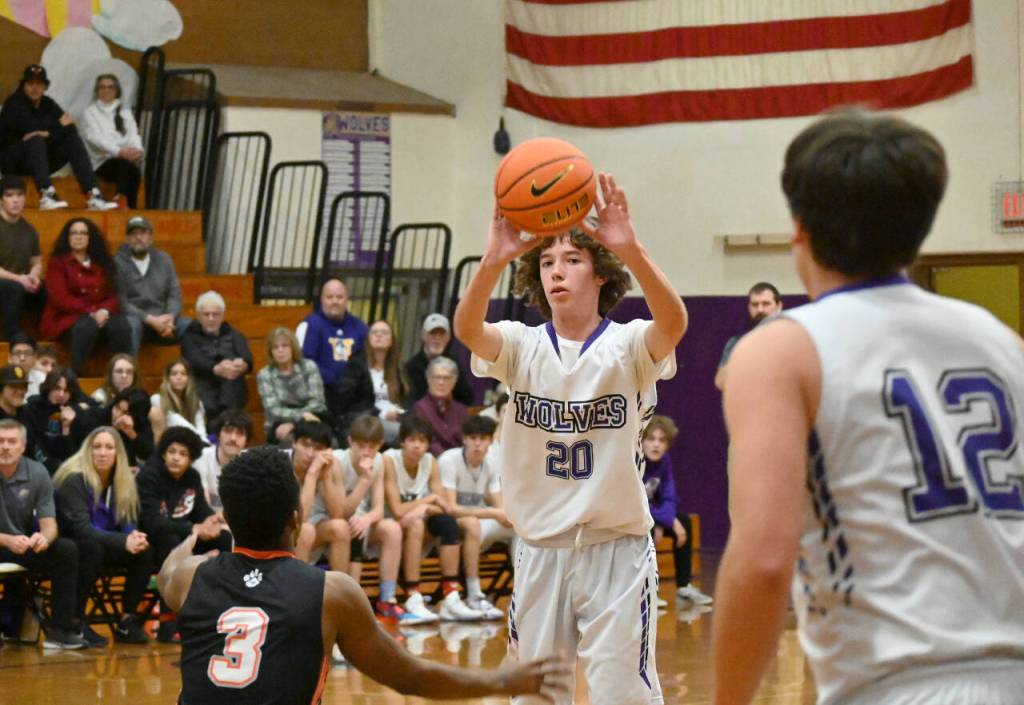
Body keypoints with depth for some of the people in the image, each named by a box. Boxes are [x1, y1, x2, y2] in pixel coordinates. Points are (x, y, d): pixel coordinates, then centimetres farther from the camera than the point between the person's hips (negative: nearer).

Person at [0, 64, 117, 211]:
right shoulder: (14, 103, -9)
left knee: (73, 141, -13)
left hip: (41, 159, 6)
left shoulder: (48, 104, 7)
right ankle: (46, 197, -49)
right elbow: (28, 127, -24)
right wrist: (59, 124, -12)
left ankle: (93, 197, -26)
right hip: (12, 162, -6)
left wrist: (49, 134, -24)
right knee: (36, 141, -34)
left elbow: (71, 129, -4)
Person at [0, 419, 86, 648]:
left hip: (26, 546, 4)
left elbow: (49, 524, -4)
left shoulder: (37, 473, -2)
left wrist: (44, 537, -29)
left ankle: (59, 629, -17)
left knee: (66, 549, -21)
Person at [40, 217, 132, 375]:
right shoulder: (58, 262, 4)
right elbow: (60, 299, -7)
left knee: (120, 325, -29)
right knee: (87, 326, -39)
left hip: (99, 316, 4)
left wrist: (103, 311, -13)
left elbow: (112, 296, 11)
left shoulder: (103, 263, 18)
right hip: (66, 319, -4)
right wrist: (90, 312, -18)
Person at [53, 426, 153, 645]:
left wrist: (135, 537, -23)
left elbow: (128, 522, 3)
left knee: (145, 551, -16)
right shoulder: (73, 479, -18)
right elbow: (80, 527, -27)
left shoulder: (124, 481, 4)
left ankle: (128, 621, -10)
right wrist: (124, 541, -34)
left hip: (99, 545, 6)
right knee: (93, 546, -37)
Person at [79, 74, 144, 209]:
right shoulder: (90, 113, 12)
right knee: (126, 165, -36)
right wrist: (119, 151, -24)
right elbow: (96, 138, -6)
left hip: (126, 160, 3)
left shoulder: (125, 111, 25)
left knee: (133, 169, -34)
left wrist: (137, 150, -16)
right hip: (102, 162, -3)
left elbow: (134, 136, 11)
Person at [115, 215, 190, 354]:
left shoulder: (163, 259, 14)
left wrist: (170, 318, -13)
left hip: (161, 319, 4)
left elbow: (175, 294, 8)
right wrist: (150, 320, -19)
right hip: (134, 317, -4)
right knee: (131, 324, -39)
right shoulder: (118, 263, -2)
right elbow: (120, 302, -9)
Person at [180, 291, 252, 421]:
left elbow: (247, 359, 2)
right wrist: (217, 369, -31)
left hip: (232, 395, 2)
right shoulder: (190, 336, 15)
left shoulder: (234, 335, 22)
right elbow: (194, 362, -7)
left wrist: (242, 365, -27)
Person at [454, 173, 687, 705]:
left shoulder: (628, 346, -5)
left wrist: (631, 251, -45)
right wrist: (492, 262, -40)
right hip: (540, 550, 3)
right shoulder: (522, 347, 1)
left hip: (616, 547, -3)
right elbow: (467, 330, -20)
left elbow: (673, 324, -28)